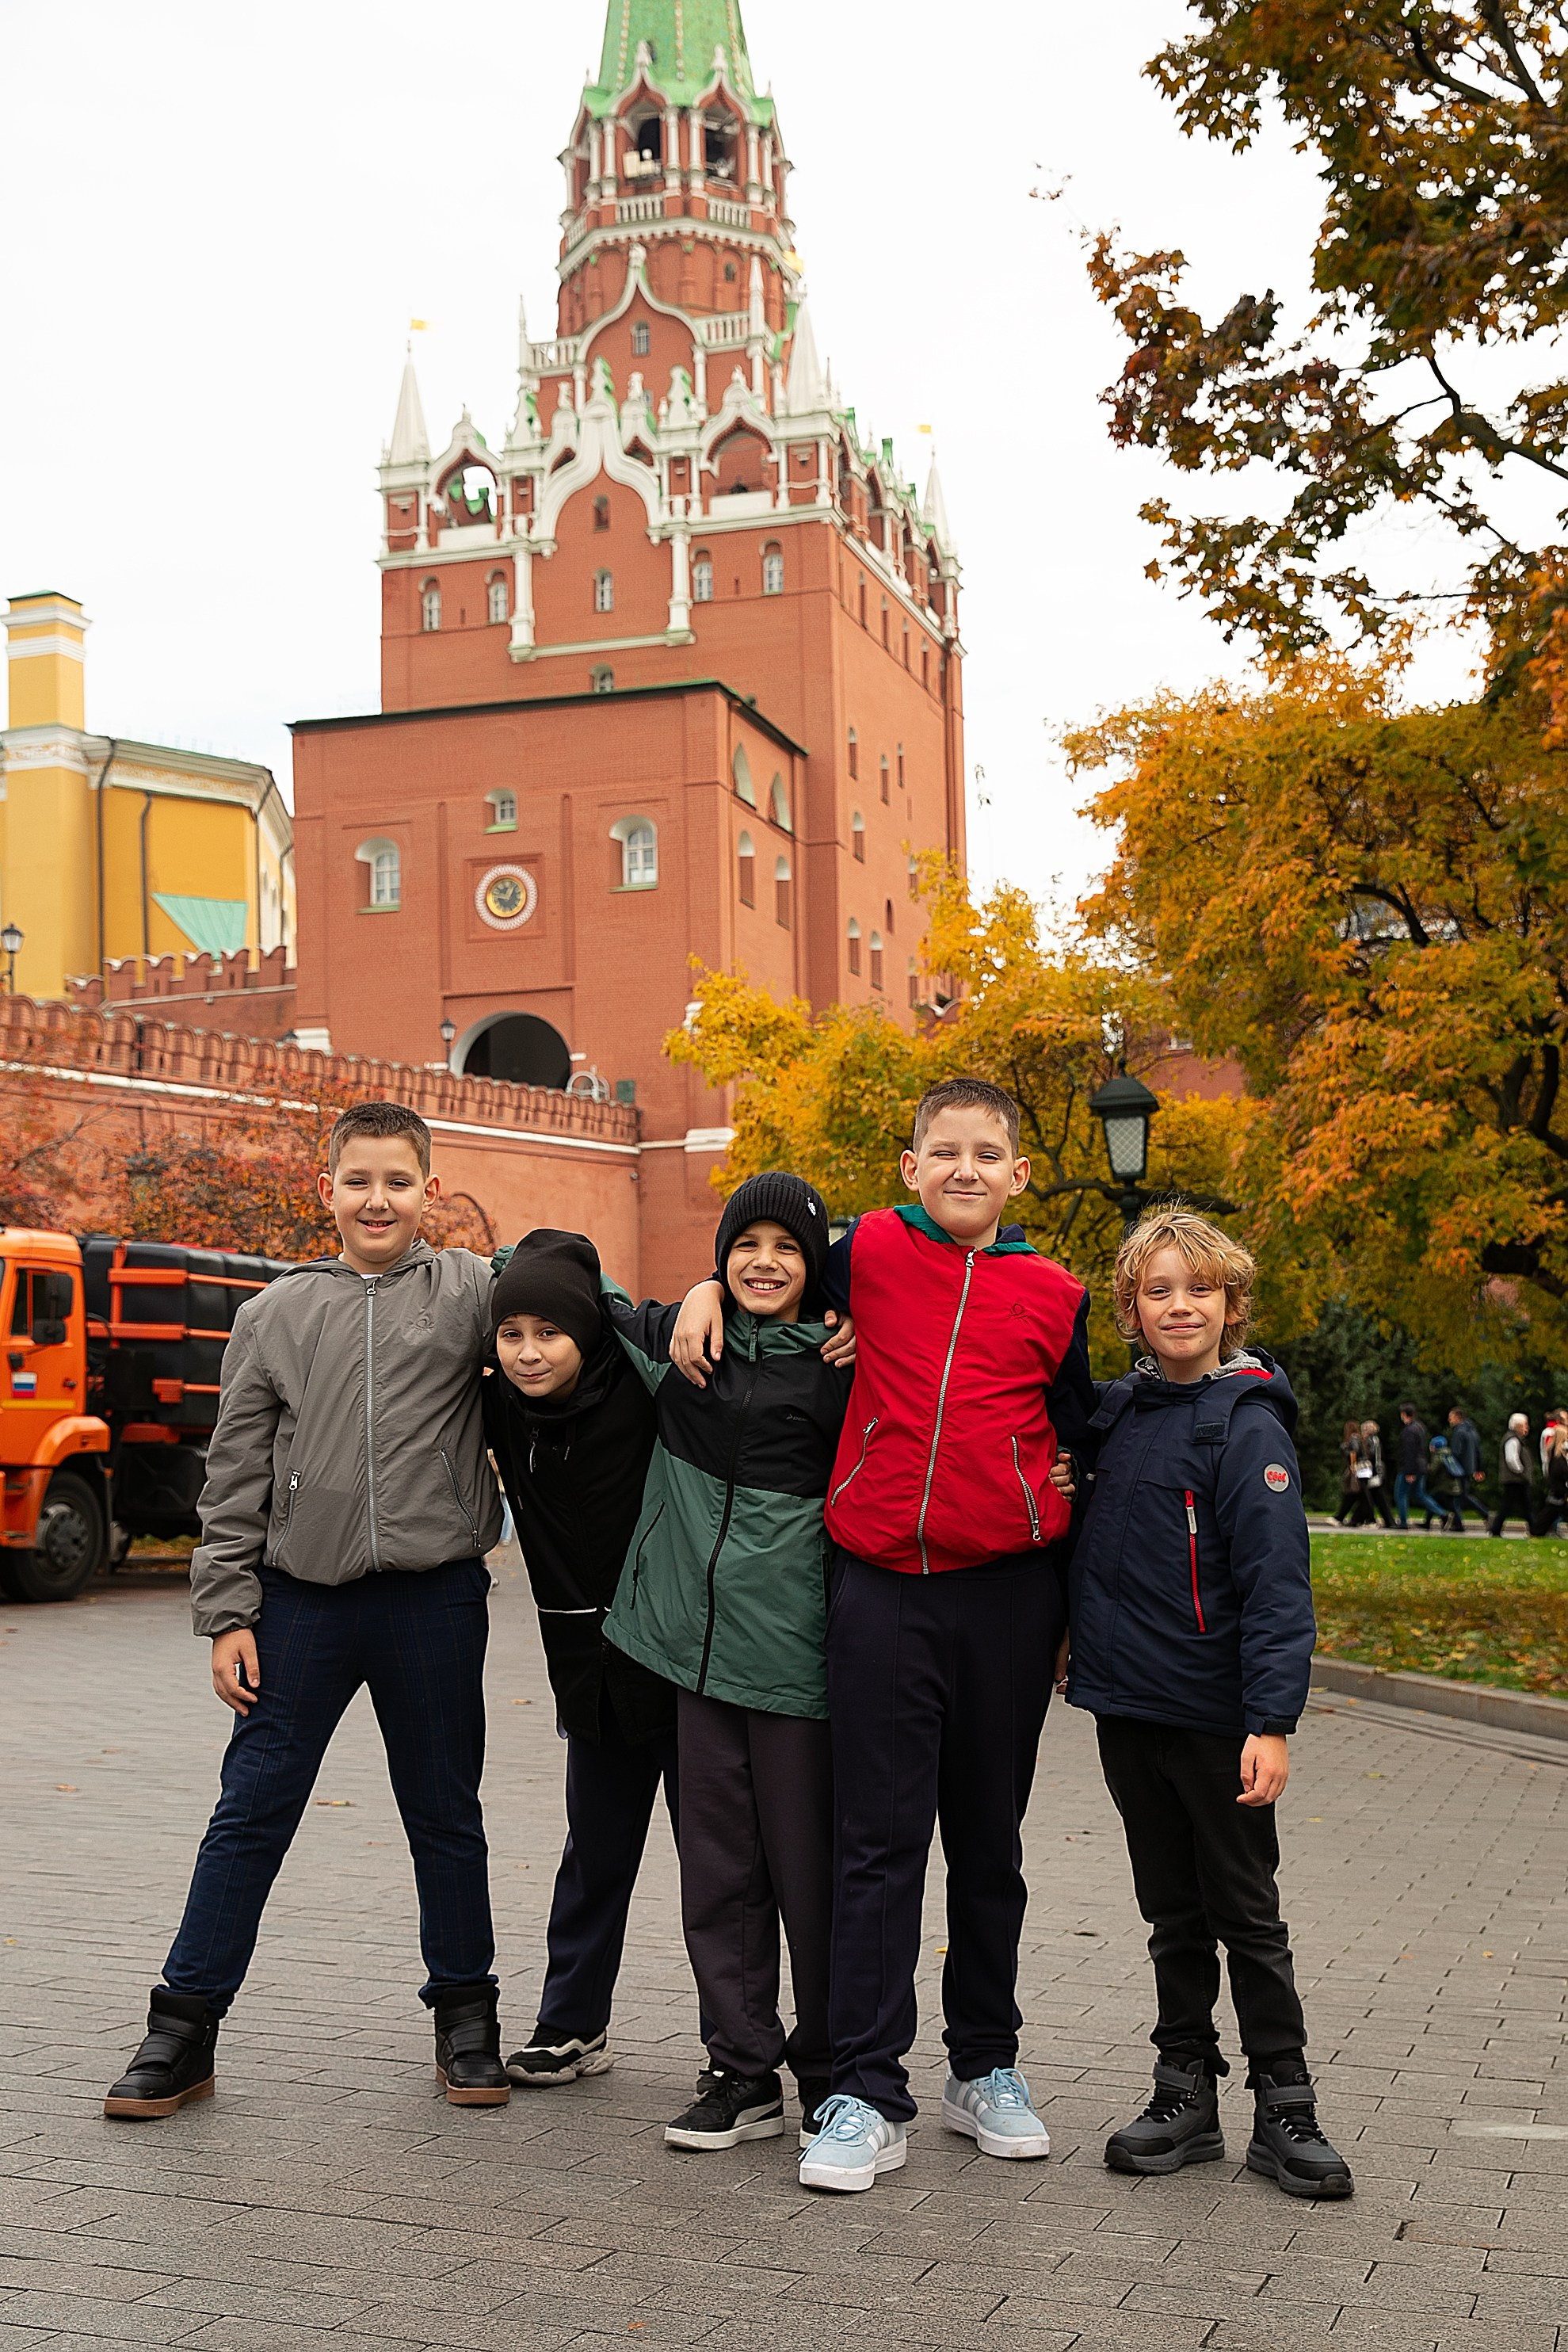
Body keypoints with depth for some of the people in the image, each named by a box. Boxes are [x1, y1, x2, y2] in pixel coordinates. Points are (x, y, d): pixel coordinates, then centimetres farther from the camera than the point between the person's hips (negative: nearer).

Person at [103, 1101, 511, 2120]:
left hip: (434, 1596, -1)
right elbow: (237, 1475, 6)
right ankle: (184, 2024, 13)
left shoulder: (471, 1290, 3)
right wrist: (227, 1611, 1)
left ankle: (466, 2011, 26)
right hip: (302, 1596, 1)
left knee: (446, 1815, 11)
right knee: (251, 1811, 3)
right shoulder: (276, 1315, 7)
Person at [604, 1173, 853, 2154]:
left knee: (809, 1870, 1)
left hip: (795, 1650, -4)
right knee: (718, 1868, 8)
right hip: (700, 1636, 4)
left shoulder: (836, 1368, -1)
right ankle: (743, 2072, 18)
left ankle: (831, 2076, 15)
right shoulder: (674, 1338, 10)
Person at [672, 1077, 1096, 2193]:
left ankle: (987, 2069, 26)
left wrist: (1075, 1596, 10)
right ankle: (870, 2097, 4)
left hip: (1008, 1592, 1)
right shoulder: (870, 1250, 2)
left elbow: (1084, 1439, 13)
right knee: (880, 1840, -1)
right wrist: (709, 1288, 7)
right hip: (884, 1587, -1)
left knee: (990, 1840, 12)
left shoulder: (1055, 1295, 3)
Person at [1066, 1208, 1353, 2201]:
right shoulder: (1115, 1411, 7)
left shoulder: (1248, 1426, -11)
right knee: (1173, 1912, 14)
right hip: (1126, 1704, 5)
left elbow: (1277, 1586, -16)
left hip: (1214, 1714, -5)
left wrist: (1271, 1722, -21)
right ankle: (1186, 2094, 23)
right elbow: (1095, 1551, 21)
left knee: (1247, 1913, 5)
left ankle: (1285, 2109, 15)